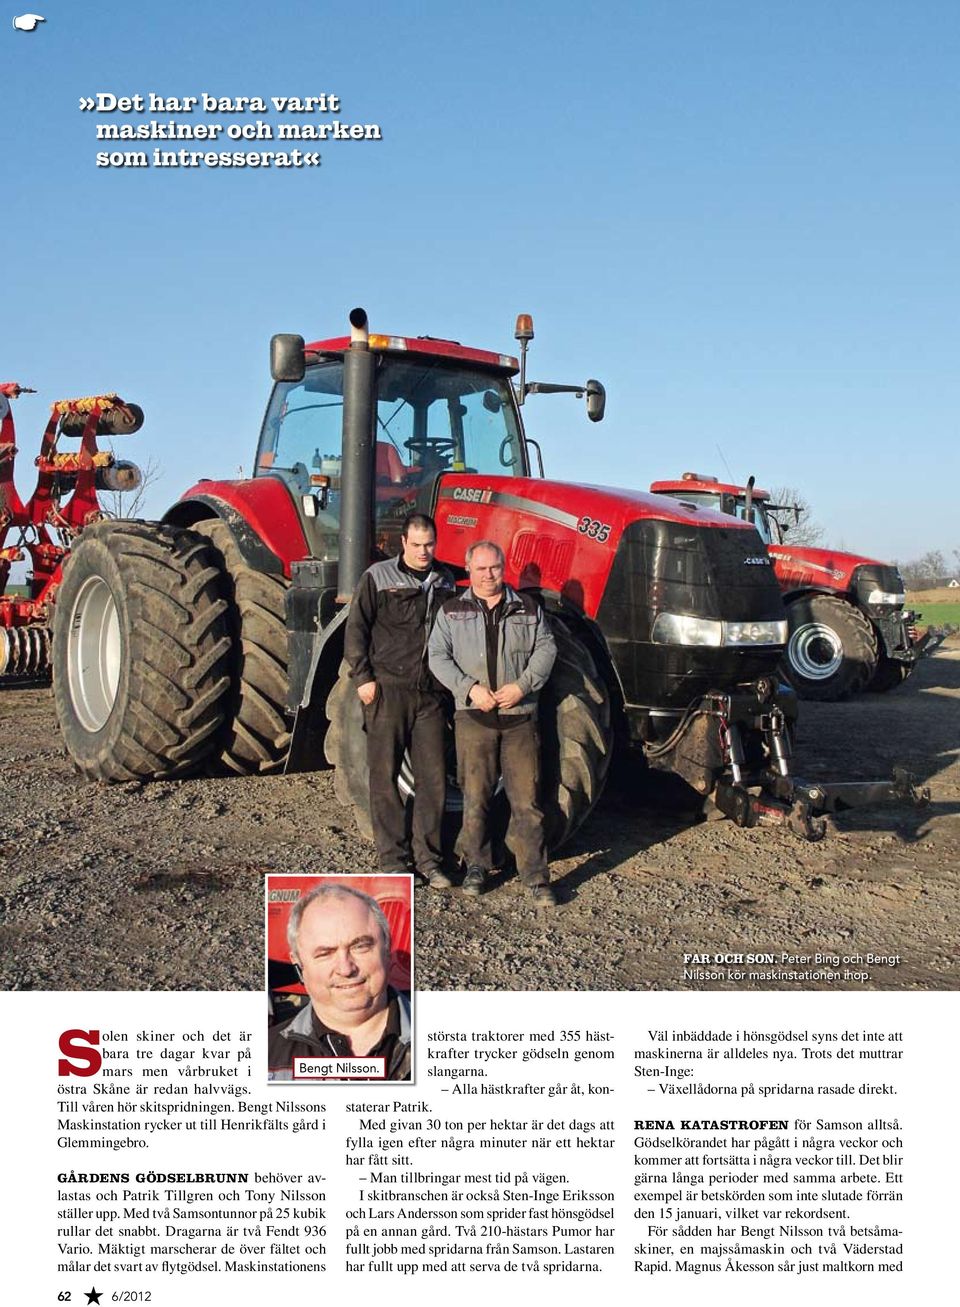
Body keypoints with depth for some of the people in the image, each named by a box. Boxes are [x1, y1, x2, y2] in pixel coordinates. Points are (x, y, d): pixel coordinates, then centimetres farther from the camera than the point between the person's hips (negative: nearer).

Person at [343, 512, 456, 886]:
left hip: (430, 693, 4)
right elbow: (356, 628, -2)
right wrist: (362, 678, -8)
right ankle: (392, 859, 10)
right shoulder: (378, 577, 1)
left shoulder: (444, 582, 13)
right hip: (387, 689, -3)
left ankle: (428, 857, 14)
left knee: (433, 777, 3)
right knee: (386, 776, 1)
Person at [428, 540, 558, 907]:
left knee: (526, 797, -1)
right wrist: (470, 688, -12)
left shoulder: (528, 608, 11)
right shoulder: (451, 610, 9)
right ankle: (476, 866, 18)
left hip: (520, 715, 0)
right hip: (473, 716, 0)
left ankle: (536, 875, 4)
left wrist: (522, 686, -10)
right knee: (475, 795, 3)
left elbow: (546, 649, 5)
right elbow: (438, 657, 2)